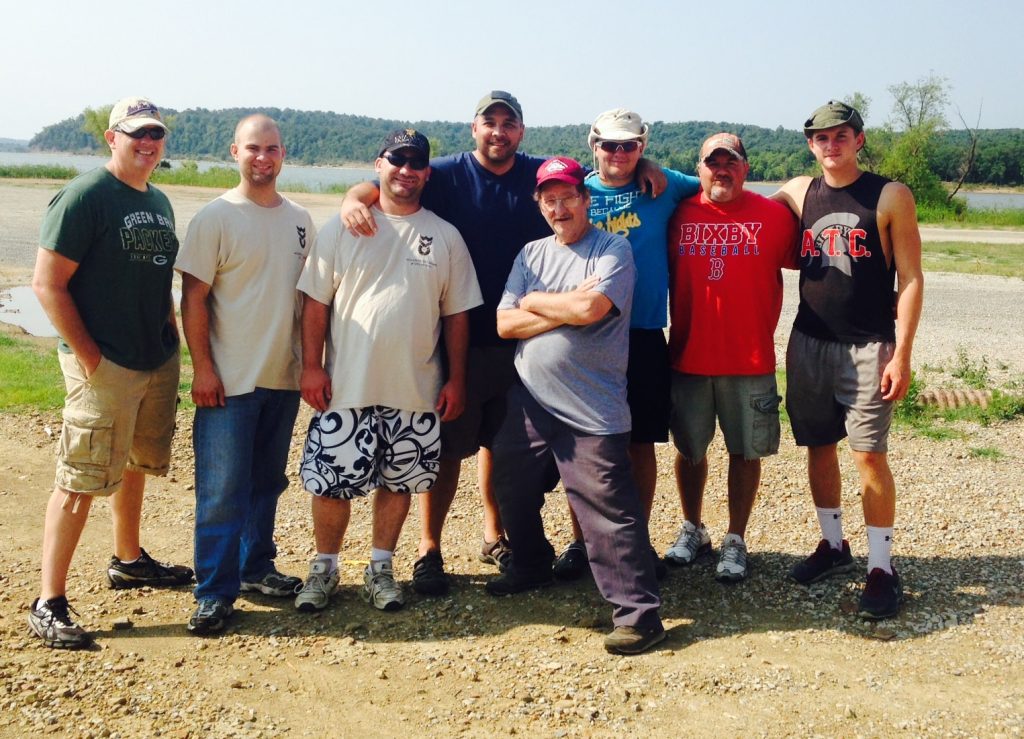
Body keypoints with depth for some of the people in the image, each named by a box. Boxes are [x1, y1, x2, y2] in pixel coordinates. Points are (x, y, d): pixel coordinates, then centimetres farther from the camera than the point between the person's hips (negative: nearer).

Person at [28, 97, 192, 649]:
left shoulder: (159, 203, 13)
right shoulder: (84, 196, -12)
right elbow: (47, 283, -15)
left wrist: (170, 332, 11)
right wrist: (88, 355, -17)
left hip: (158, 361, 8)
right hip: (105, 367, -8)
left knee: (135, 465, 21)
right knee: (80, 480, -6)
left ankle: (128, 561, 38)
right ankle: (48, 604, 1)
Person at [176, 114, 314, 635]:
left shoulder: (300, 220, 9)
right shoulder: (215, 218, -7)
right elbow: (194, 298, -9)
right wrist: (203, 368, -13)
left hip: (284, 378, 5)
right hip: (228, 380, -5)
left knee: (267, 483, 16)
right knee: (223, 490, -3)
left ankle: (257, 568, 30)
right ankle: (215, 592, 6)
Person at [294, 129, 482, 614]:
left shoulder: (445, 237, 5)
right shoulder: (343, 227, 1)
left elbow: (456, 314, 7)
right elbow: (316, 301, 0)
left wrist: (456, 379, 4)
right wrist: (312, 365, -6)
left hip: (416, 392, 2)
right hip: (346, 387, -1)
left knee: (399, 482, 10)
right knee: (331, 480, 4)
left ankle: (380, 569, 27)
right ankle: (324, 568, 23)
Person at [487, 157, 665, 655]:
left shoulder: (613, 250, -4)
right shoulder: (532, 254, 13)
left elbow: (591, 308, -21)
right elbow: (504, 324, 2)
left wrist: (535, 302, -5)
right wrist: (566, 309, -10)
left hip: (592, 412, -6)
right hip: (527, 403, 7)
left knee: (610, 512, -8)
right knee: (513, 491, 20)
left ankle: (639, 612, 1)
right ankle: (531, 566, 44)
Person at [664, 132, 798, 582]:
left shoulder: (775, 216, -2)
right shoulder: (680, 215, 1)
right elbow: (665, 274, 10)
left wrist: (763, 329, -1)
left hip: (750, 360, -1)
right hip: (687, 357, 2)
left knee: (746, 452, 6)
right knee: (689, 449, 13)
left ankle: (735, 541, 21)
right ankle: (692, 531, 31)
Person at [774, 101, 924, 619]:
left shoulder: (891, 197, -4)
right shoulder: (798, 192, 7)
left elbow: (910, 278, -5)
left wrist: (901, 352, -11)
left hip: (868, 348, -4)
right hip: (809, 343, 4)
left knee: (869, 455, -6)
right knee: (819, 447, 11)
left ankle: (881, 568, 5)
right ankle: (833, 545, 28)